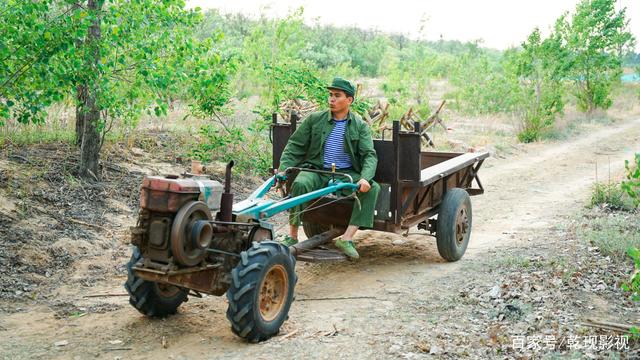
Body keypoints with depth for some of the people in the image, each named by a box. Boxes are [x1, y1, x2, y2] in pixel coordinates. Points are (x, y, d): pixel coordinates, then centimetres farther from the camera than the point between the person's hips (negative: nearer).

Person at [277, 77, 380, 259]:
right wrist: (283, 169, -10)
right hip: (317, 170, -1)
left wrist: (365, 178, -25)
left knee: (373, 188, -24)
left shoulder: (360, 126, 4)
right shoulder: (314, 119, 4)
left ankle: (347, 238, -26)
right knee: (300, 183, -33)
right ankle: (292, 236, -22)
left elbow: (369, 155, -5)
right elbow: (295, 146, 5)